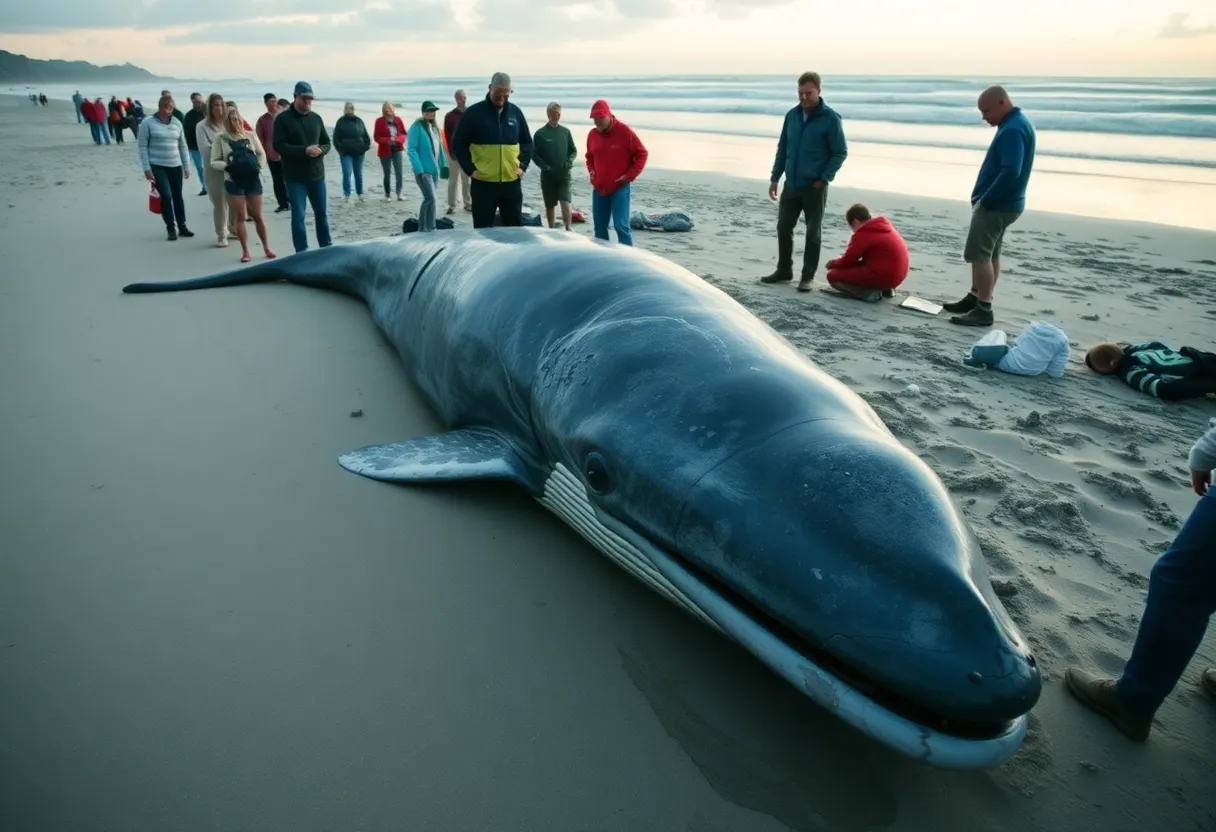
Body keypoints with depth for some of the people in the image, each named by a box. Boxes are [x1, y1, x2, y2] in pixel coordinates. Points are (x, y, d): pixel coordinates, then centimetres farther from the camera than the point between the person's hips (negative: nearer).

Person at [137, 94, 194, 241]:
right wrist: (146, 168, -11)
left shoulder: (177, 123, 6)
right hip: (157, 166, -4)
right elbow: (142, 146, -6)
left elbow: (183, 146, 12)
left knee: (177, 197, 10)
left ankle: (182, 227, 22)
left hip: (175, 166, 4)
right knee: (166, 196, -9)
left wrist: (186, 166, 9)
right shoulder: (148, 123, -6)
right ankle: (171, 228, 2)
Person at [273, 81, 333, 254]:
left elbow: (326, 142, 13)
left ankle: (326, 247, 26)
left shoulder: (316, 118, 8)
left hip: (317, 175, 4)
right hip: (295, 177, -4)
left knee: (322, 213, 13)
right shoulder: (283, 119, -6)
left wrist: (320, 150, -11)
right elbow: (279, 146, -13)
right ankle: (302, 252, 5)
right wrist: (304, 150, -23)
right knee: (298, 216, -1)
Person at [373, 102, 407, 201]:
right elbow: (377, 137, -6)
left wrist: (398, 139, -15)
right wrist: (387, 140, -22)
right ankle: (387, 194, 19)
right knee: (387, 173, 7)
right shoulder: (379, 121, -5)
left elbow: (403, 134, 6)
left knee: (399, 172, -11)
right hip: (385, 150, -1)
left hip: (397, 149, 1)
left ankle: (399, 193, -4)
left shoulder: (398, 119, 2)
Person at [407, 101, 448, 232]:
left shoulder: (434, 127, 13)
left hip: (434, 169, 8)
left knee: (428, 199, 11)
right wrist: (419, 170, -21)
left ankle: (422, 228, 19)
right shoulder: (417, 127, -10)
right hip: (423, 170, -8)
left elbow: (439, 147, 17)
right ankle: (429, 228, -5)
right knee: (431, 199, -14)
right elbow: (412, 150, -15)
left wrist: (443, 165, 9)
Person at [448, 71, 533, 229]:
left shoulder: (515, 112, 7)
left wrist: (523, 165, 4)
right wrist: (470, 169, -7)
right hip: (483, 183, -3)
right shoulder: (474, 112, -4)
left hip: (512, 182, 3)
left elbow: (527, 142, 17)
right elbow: (458, 143, 1)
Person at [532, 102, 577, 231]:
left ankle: (568, 229, -7)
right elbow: (534, 154, -2)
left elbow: (574, 150, 11)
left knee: (566, 202, -12)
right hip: (548, 175, -1)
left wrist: (570, 161, -8)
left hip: (564, 174, 1)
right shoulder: (540, 133, -4)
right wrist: (545, 167, -15)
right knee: (550, 205, 9)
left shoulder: (565, 131, 3)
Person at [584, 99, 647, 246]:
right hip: (598, 189, 6)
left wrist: (630, 175, -10)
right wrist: (591, 171, 6)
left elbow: (642, 154, -4)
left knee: (621, 226, -12)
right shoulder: (592, 134, 6)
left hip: (619, 188, -5)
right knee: (599, 227, 9)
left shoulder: (624, 131, -9)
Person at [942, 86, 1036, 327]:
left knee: (978, 255, -8)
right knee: (989, 254, 16)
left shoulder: (1013, 129, -20)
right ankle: (975, 300, 26)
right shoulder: (1017, 122, 14)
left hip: (995, 205, -11)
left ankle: (983, 310, -6)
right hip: (1001, 203, 11)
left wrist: (985, 200, -20)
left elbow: (1010, 172, -29)